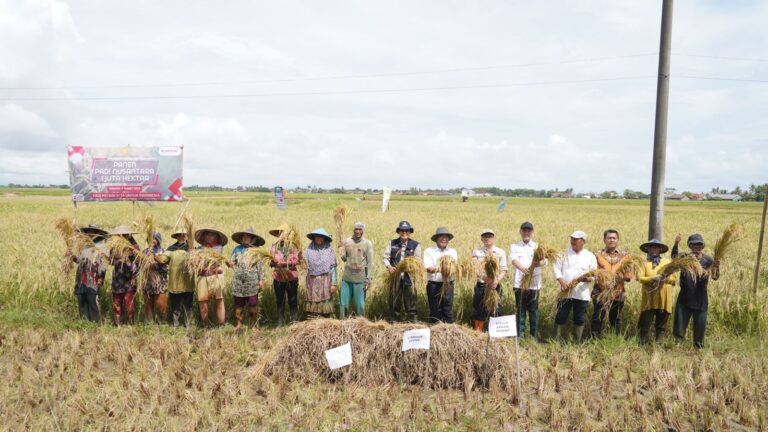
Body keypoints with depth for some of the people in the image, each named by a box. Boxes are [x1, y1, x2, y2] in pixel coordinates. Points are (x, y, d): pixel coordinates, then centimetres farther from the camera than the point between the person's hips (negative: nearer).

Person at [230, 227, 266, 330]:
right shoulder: (237, 249, 9)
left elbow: (260, 266, 3)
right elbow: (232, 262, 8)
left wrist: (261, 279, 0)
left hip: (252, 282, -2)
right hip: (238, 281, 2)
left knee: (253, 305, -2)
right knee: (238, 304, 5)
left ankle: (253, 325, 7)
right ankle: (238, 324, 13)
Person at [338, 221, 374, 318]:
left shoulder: (367, 243, 0)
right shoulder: (347, 241, 7)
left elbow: (370, 263, -1)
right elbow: (344, 258, 10)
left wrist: (368, 279, -6)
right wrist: (341, 249, -8)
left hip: (360, 278, -2)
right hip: (347, 277, 3)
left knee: (360, 304, 3)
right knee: (343, 302, 6)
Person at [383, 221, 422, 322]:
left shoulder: (415, 245, 4)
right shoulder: (392, 243, 10)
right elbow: (386, 257, 7)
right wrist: (389, 266, -12)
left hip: (409, 277, -2)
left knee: (410, 299, -1)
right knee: (394, 300, 8)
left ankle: (412, 321, 7)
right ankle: (394, 320, 19)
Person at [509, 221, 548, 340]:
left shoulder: (538, 246, 9)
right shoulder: (514, 246, 8)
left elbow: (544, 261, -9)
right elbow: (513, 259, -13)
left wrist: (539, 263, -34)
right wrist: (521, 268, -34)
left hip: (534, 283, 0)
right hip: (519, 283, 0)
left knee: (533, 310, 3)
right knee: (520, 309, 4)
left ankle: (534, 335, 13)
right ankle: (520, 335, 12)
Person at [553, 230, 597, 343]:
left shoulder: (590, 256, 3)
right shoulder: (565, 253, 7)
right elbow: (557, 268, 2)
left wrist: (588, 278, -21)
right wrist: (562, 282, -13)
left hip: (582, 293, -1)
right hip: (565, 292, 1)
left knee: (580, 319, 6)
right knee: (560, 317, 3)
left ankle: (576, 342, 16)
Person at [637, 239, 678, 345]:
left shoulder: (667, 262, 13)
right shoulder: (644, 262, 5)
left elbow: (674, 278, 8)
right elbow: (640, 278, -7)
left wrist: (665, 278, -12)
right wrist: (652, 278, -20)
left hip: (664, 299, 2)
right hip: (649, 298, -2)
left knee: (661, 324, 5)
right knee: (645, 322, -4)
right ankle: (643, 344, 4)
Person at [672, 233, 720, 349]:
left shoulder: (707, 260, -2)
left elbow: (715, 277, -9)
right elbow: (674, 257, -23)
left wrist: (716, 267, -31)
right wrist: (676, 244, -41)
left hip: (701, 299, 0)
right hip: (684, 299, 0)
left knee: (700, 326, 10)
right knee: (679, 325, 4)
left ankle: (698, 346, 28)